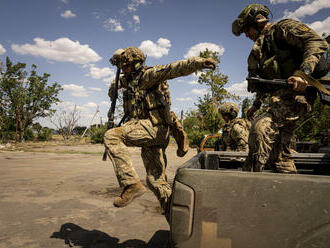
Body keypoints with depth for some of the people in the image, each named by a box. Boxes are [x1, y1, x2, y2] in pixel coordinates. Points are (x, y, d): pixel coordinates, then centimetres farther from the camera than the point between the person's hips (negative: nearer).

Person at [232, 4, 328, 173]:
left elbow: (317, 42, -14)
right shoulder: (263, 44, 28)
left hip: (294, 93, -10)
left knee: (261, 128, -30)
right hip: (279, 99, 10)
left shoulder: (283, 27, 3)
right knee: (280, 155, 8)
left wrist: (303, 73, -27)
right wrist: (256, 105, 27)